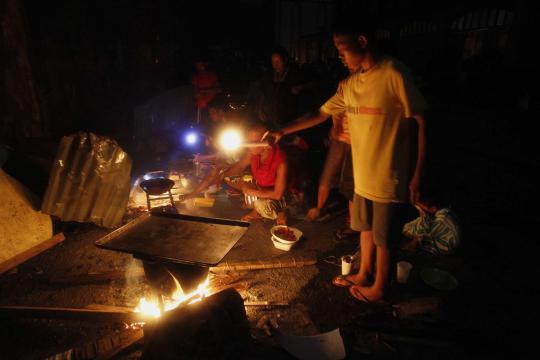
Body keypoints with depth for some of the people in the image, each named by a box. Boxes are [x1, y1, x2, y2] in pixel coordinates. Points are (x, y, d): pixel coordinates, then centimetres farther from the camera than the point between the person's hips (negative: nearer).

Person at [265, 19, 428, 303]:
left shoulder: (394, 73, -16)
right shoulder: (350, 84, 6)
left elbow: (421, 122, -14)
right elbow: (321, 114, 14)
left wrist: (417, 176, -14)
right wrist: (283, 132, 8)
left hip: (388, 176, -6)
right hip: (362, 173, 7)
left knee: (383, 236, 10)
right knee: (365, 227, 20)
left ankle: (379, 287, 32)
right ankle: (363, 274, 41)